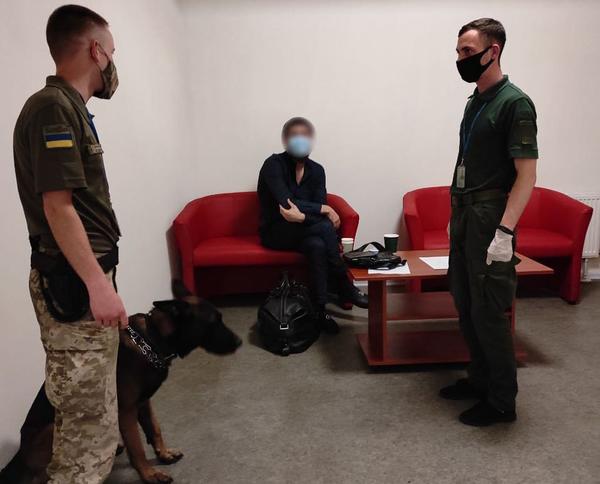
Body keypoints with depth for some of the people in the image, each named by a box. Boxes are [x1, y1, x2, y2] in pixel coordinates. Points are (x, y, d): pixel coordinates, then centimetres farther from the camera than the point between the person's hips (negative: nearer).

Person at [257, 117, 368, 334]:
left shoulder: (316, 170, 4)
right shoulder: (274, 164, -12)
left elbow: (319, 207, -9)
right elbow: (286, 204, -25)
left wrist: (303, 215, -31)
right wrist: (325, 209, -23)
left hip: (304, 229, 5)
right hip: (276, 231, -4)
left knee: (318, 245, -34)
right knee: (325, 226, -31)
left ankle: (320, 310, -26)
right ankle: (344, 287, -21)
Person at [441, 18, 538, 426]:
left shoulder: (515, 103, -10)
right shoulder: (475, 101, 14)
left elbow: (526, 175, -15)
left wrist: (504, 232, -21)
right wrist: (456, 214, 17)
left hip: (490, 220, -8)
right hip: (464, 214, 8)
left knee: (488, 312, -2)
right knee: (466, 305, 14)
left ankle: (502, 401, 13)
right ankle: (480, 379, 30)